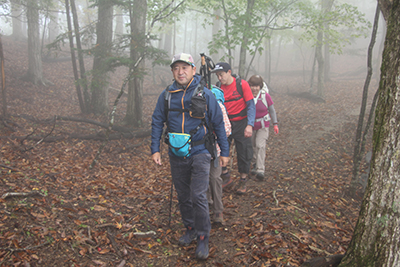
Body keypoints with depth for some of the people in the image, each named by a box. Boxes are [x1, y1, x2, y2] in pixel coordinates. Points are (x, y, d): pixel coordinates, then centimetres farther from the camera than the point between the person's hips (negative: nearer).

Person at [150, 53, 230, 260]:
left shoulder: (205, 94, -5)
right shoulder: (166, 95, 1)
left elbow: (218, 124, 1)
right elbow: (157, 122, 8)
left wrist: (225, 151, 2)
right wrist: (155, 149, 2)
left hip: (199, 152, -3)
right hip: (177, 155, 4)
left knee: (198, 197, -9)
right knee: (183, 196, 14)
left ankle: (203, 239, 7)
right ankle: (190, 229, 34)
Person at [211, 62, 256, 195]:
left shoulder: (242, 84, -11)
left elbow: (251, 106, -11)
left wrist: (250, 125, -21)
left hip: (241, 123, -3)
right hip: (225, 124, 3)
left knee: (244, 153, 4)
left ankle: (243, 181, 21)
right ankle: (226, 176, 20)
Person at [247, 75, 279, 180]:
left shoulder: (265, 96, -9)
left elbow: (272, 110, 2)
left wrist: (275, 124, -1)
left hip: (263, 125, -2)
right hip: (250, 126, 2)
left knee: (260, 146, -15)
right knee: (252, 147, 12)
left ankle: (260, 170, -18)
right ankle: (255, 165, 33)